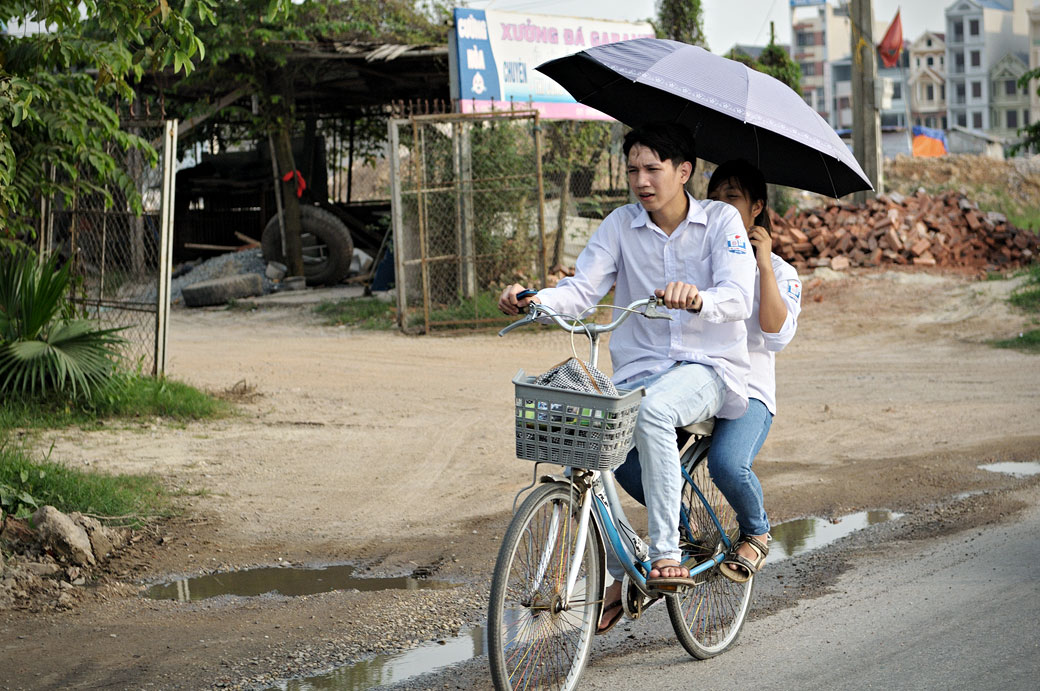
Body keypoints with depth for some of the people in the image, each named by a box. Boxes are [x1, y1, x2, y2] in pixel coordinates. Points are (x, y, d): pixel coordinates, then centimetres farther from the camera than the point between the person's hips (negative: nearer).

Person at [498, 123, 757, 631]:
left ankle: (667, 556, -35)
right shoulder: (621, 225, 6)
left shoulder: (721, 221, -3)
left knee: (654, 411, -38)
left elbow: (738, 298, -18)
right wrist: (532, 300, -25)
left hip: (708, 367, -4)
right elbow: (582, 289, -3)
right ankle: (617, 575, 1)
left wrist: (697, 298, -41)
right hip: (638, 369, 4)